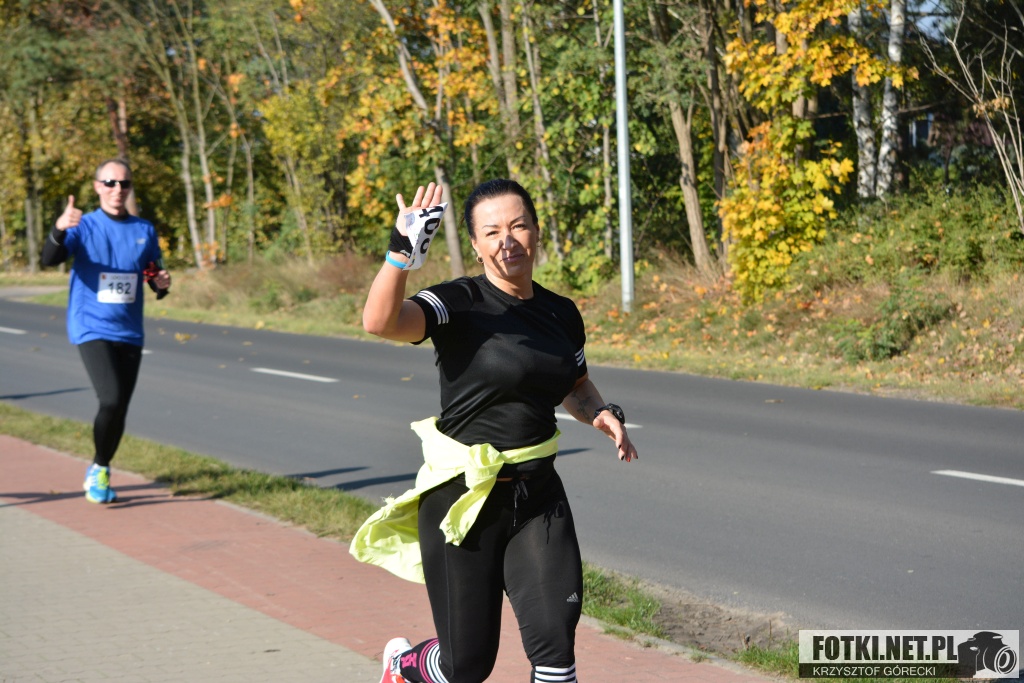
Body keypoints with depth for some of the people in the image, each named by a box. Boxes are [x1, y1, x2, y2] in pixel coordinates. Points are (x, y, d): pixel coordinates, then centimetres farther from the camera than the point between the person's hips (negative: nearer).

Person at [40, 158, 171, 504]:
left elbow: (155, 278, 18)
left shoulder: (144, 230, 9)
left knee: (119, 410, 8)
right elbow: (49, 259, -20)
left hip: (130, 333, 4)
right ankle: (99, 469, 0)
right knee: (111, 400, -20)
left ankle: (99, 471, 29)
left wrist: (162, 283, -7)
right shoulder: (83, 226, -3)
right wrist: (59, 229, -40)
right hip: (92, 329, -4)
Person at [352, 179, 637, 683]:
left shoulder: (562, 314, 7)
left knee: (555, 632, -13)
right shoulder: (461, 303, -12)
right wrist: (401, 249, -43)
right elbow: (380, 321, -31)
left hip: (538, 495, 5)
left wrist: (602, 413, 5)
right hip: (464, 499, -4)